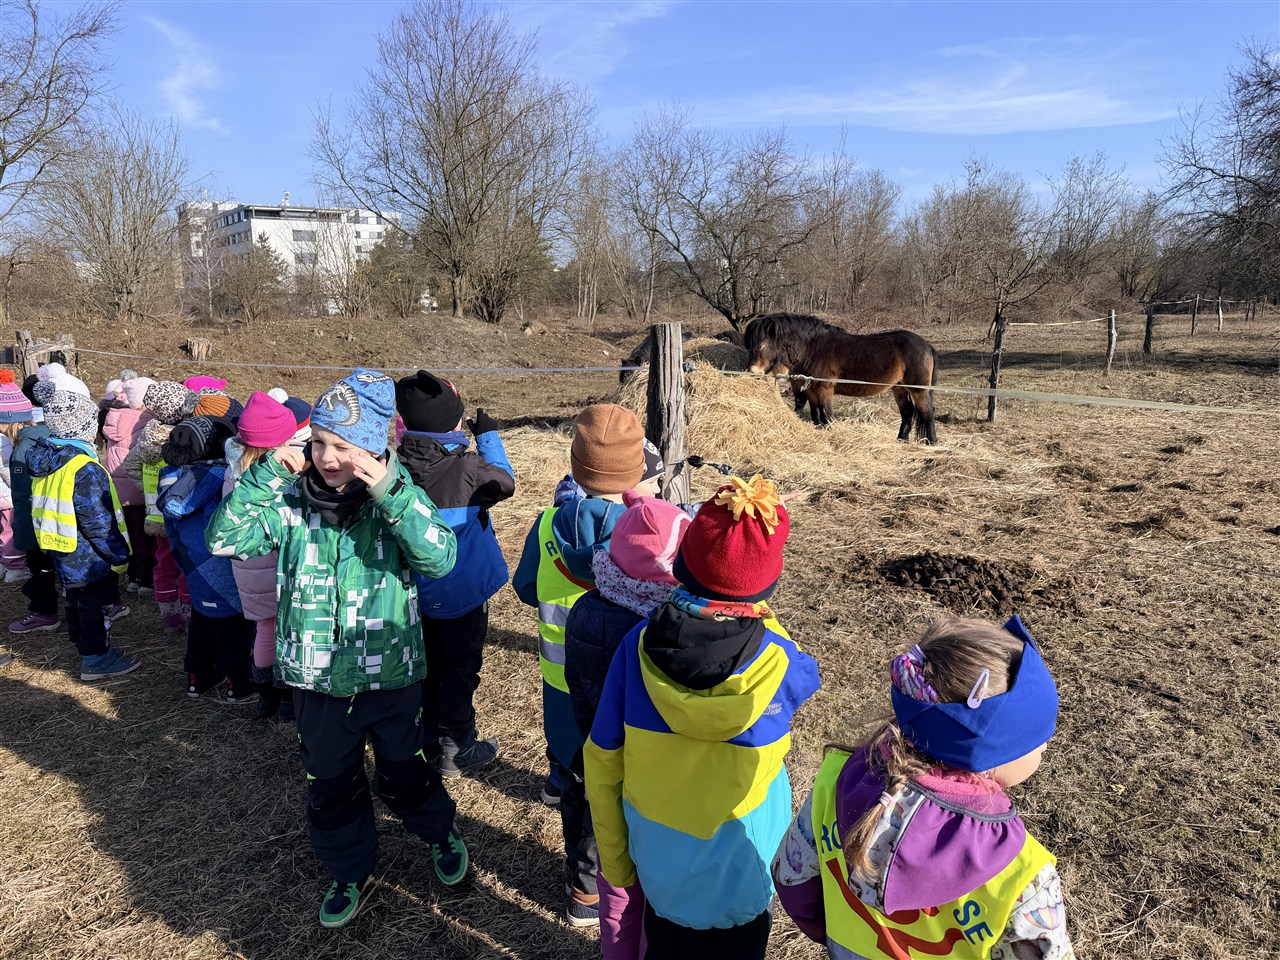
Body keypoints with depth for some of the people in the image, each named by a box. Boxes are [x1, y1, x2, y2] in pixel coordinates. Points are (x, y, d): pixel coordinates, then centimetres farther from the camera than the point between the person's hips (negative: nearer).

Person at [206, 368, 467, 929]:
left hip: (390, 675, -2)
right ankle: (351, 873, 45)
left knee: (403, 774, 18)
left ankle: (441, 833, 49)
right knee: (330, 785, 20)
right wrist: (265, 477, -22)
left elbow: (440, 558, -28)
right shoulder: (292, 498, -8)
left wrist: (391, 492, -37)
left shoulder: (396, 497, -14)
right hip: (316, 679, 3)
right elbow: (224, 540, -13)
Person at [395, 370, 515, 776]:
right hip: (463, 590, -5)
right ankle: (456, 749, 20)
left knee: (429, 664, 21)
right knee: (461, 666, 10)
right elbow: (505, 482, -5)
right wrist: (488, 436, 6)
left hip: (417, 589, 5)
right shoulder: (466, 468, -25)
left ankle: (429, 738, 36)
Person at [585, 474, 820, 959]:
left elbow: (602, 763, -11)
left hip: (659, 855, 2)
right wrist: (758, 615, 4)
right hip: (738, 871, -1)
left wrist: (613, 857, 4)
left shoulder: (638, 646, -22)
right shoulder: (782, 666, -27)